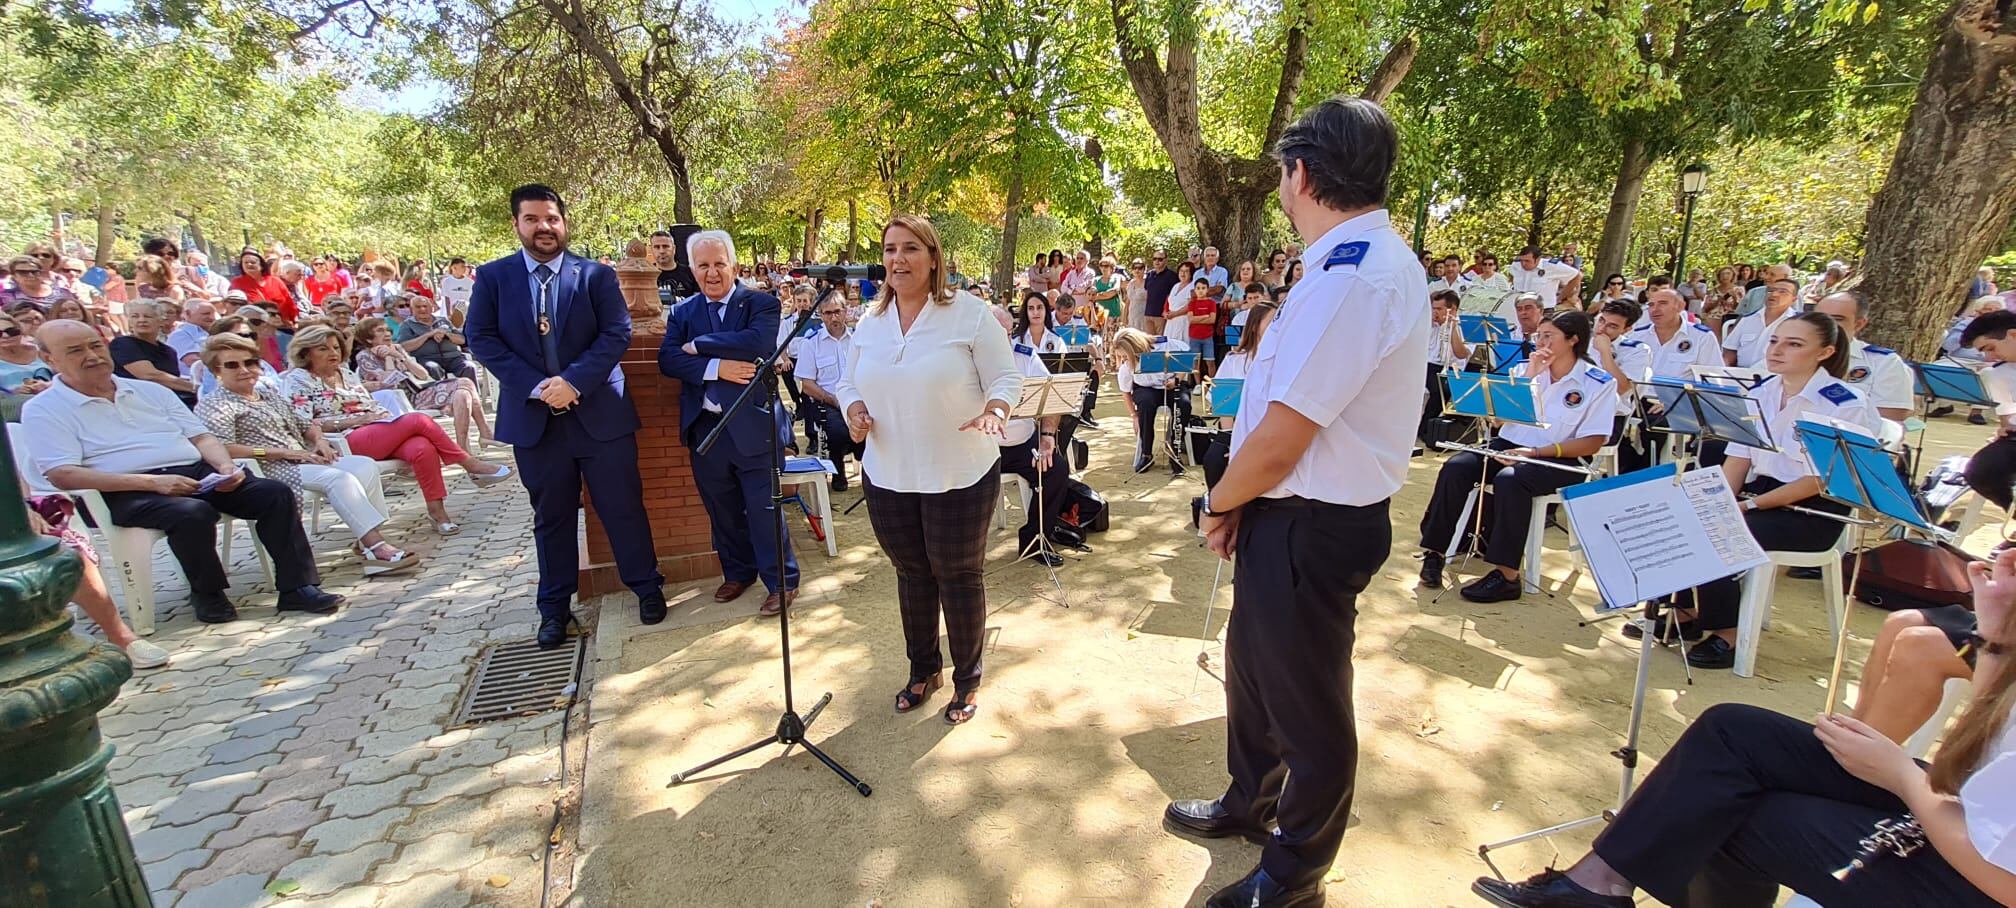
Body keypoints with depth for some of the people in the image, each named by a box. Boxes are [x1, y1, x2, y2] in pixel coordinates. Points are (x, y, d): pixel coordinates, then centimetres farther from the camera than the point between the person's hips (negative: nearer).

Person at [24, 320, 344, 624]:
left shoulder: (149, 391, 21)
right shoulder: (43, 410, 5)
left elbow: (201, 437, 18)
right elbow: (62, 475, -8)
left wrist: (225, 465, -5)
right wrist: (152, 482, -20)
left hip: (197, 473, 5)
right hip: (129, 493, -5)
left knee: (275, 493, -17)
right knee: (192, 513, -36)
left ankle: (296, 587, -17)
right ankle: (207, 593, -11)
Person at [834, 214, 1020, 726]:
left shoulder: (969, 313, -9)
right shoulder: (870, 321, 7)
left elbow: (1006, 378, -8)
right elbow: (850, 383, 13)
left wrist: (993, 411, -29)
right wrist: (855, 411, -9)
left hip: (959, 476, -4)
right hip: (887, 476, 5)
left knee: (958, 576, 9)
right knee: (911, 573, 18)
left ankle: (967, 679, 30)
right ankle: (923, 668, 39)